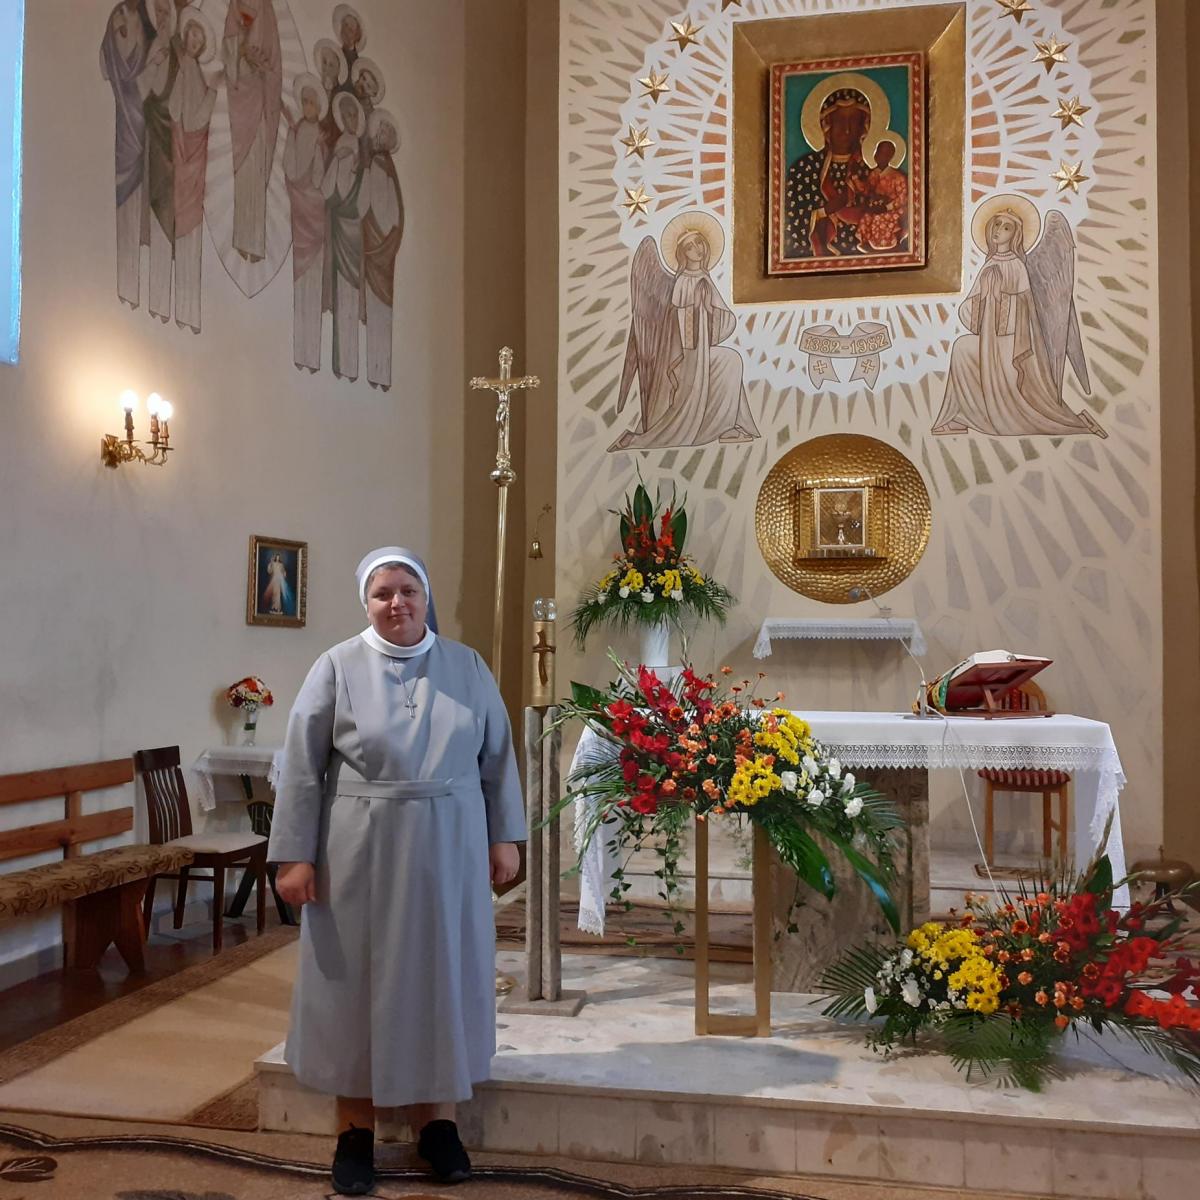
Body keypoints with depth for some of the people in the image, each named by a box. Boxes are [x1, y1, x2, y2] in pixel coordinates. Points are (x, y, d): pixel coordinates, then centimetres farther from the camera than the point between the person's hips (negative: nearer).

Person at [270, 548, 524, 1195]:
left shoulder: (467, 666, 3)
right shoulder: (338, 667, -3)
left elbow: (497, 758, 7)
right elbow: (301, 768, -5)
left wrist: (504, 837, 4)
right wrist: (294, 854, -9)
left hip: (448, 850, 2)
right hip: (360, 851, -2)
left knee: (437, 976, 10)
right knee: (357, 981, 7)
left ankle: (434, 1119, 25)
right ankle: (354, 1130, 21)